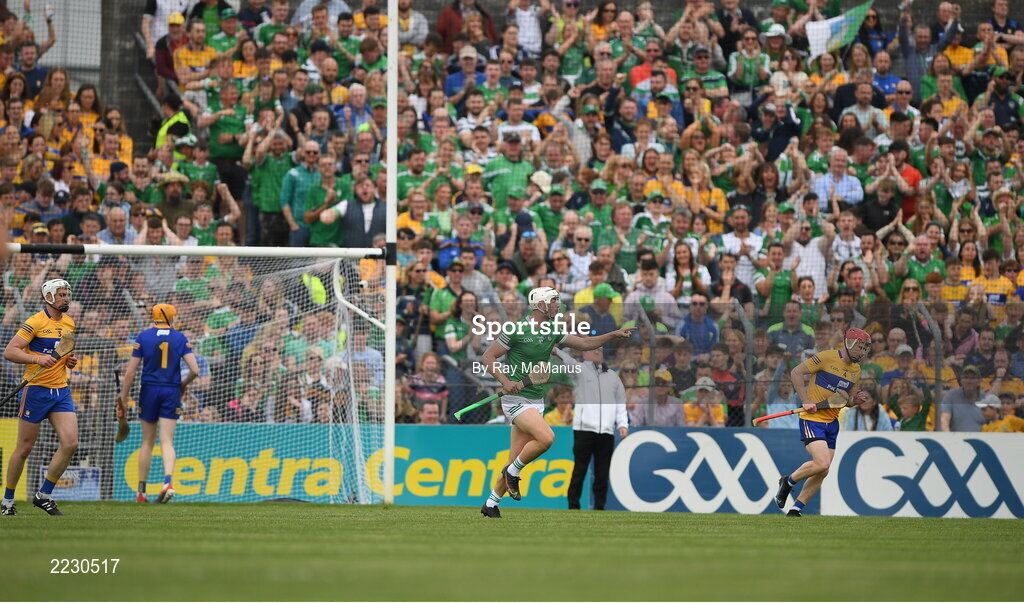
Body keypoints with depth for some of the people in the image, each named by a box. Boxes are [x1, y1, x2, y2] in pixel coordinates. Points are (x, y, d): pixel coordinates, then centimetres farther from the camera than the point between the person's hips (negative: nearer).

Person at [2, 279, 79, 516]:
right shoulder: (35, 322, -11)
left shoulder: (69, 323, 12)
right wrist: (37, 358, -30)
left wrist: (70, 360, 6)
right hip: (36, 390, -6)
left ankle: (44, 495, 4)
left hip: (61, 390, 6)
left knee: (70, 443, -8)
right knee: (24, 449, 1)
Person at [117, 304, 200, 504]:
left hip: (149, 390, 0)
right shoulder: (180, 338, 2)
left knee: (147, 443, 10)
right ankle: (168, 481, -26)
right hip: (171, 392, 0)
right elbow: (195, 370, -5)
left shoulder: (143, 337, 1)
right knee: (167, 442, -2)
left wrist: (123, 399, 3)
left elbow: (130, 372, -3)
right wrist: (183, 384, 15)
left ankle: (141, 491, 11)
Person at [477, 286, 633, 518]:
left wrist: (614, 334, 7)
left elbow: (584, 343, 18)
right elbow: (487, 357, -9)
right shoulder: (518, 330, -12)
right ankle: (513, 472, -5)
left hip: (536, 401, 7)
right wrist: (505, 381, -22)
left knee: (515, 460, 6)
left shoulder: (552, 331, 8)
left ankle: (491, 504, 16)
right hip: (516, 398, -7)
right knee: (546, 437, -27)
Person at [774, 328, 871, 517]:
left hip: (832, 423, 8)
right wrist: (806, 401, -16)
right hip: (812, 418, -8)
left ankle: (796, 508, 15)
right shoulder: (827, 358, -10)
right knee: (822, 463, -21)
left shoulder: (856, 370, 13)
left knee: (822, 472, 3)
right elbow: (796, 373, -9)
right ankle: (788, 482, 5)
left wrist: (856, 400, 0)